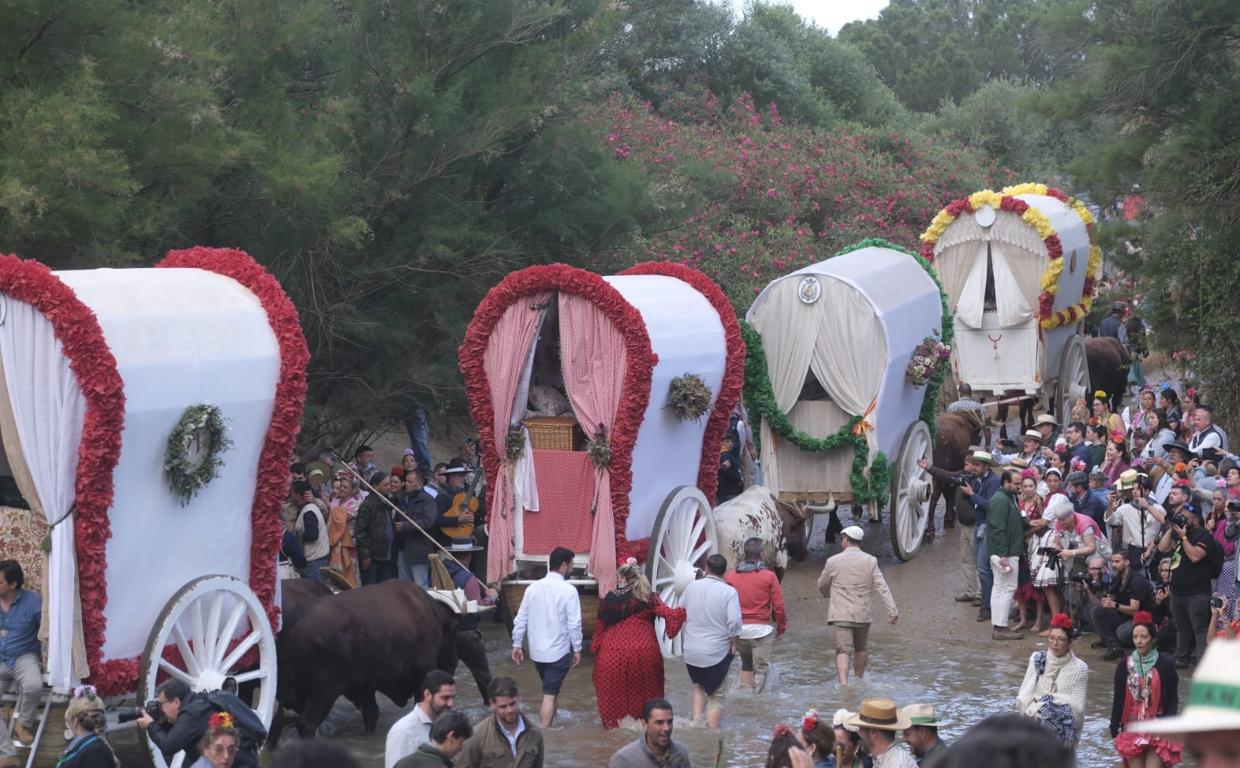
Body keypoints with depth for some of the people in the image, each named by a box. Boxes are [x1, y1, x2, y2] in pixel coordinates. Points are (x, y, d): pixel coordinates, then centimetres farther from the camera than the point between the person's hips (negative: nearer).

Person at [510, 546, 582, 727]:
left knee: (550, 691, 23)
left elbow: (520, 619, 3)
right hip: (559, 651, -5)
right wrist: (577, 649, -3)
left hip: (537, 651, 5)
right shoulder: (568, 590, -14)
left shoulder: (533, 588, 1)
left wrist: (517, 645, 12)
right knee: (550, 695, -2)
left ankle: (547, 725, 31)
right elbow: (574, 624, -13)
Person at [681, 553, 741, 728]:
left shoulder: (692, 587, 1)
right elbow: (734, 621, -20)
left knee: (699, 686, 27)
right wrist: (733, 642, -5)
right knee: (716, 695, 10)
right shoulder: (729, 592, -12)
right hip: (717, 652, -4)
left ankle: (696, 721, 12)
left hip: (691, 652, 4)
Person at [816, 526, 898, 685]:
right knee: (861, 648, 22)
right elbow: (882, 587, -10)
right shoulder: (870, 561, -2)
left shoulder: (833, 561, -4)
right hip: (863, 613, 2)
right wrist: (892, 609, -13)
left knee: (843, 650, -8)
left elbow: (822, 586, 9)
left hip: (841, 614, -2)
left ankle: (843, 683, -28)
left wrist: (828, 594, 31)